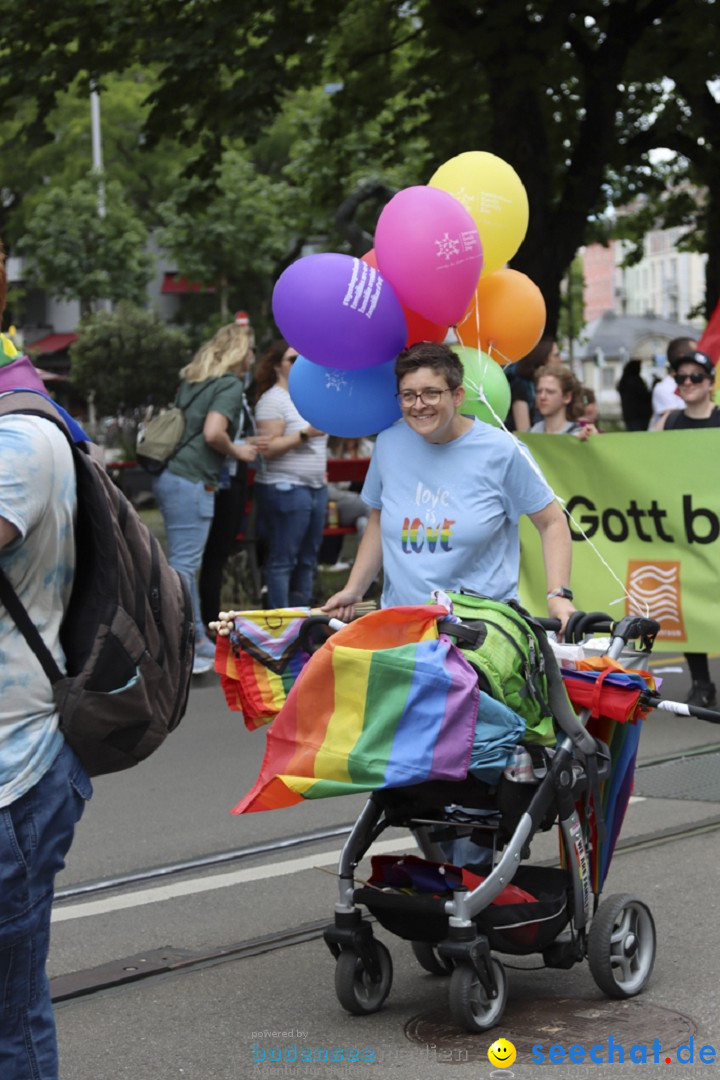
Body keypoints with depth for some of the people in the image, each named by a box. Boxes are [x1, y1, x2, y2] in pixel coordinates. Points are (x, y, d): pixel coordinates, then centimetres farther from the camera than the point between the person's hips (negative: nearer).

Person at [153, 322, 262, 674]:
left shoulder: (193, 379, 16)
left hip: (170, 475, 9)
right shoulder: (230, 384, -8)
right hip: (191, 480, -9)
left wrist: (236, 446, 21)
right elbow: (212, 433, -20)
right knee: (183, 563, -7)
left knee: (184, 562, 15)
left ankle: (196, 638, 25)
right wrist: (237, 451, -1)